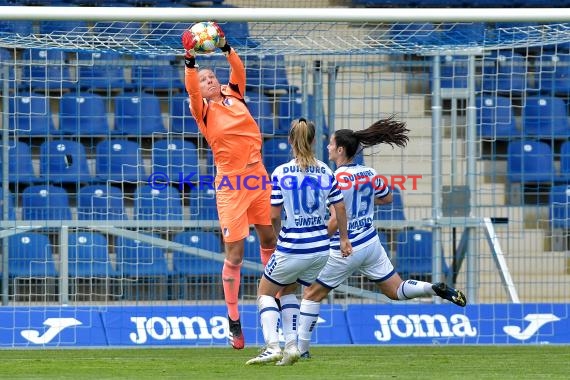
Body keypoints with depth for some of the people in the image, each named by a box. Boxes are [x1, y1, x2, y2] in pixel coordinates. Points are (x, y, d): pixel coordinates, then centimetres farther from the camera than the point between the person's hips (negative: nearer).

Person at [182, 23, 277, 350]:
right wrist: (190, 61, -33)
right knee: (234, 254, -4)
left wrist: (226, 48, -16)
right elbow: (191, 88, -20)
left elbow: (239, 69, -2)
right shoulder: (203, 110, -2)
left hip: (258, 178, 4)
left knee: (270, 240, 14)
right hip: (230, 185, -4)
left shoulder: (234, 96, 9)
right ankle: (234, 322, 3)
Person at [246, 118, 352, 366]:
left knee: (265, 292, 15)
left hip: (291, 249, -4)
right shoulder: (326, 172, 0)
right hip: (321, 249, 4)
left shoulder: (281, 173, -10)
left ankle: (272, 347, -4)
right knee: (288, 290, 25)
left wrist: (277, 234, 13)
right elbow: (340, 209, 5)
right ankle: (292, 346, 11)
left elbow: (274, 215, -8)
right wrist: (344, 239, 20)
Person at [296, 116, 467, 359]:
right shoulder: (369, 173, 2)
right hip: (371, 243, 6)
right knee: (396, 291, 14)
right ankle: (436, 289, -10)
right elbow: (386, 198, 19)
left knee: (312, 294, 7)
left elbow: (336, 220, -23)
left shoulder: (337, 178, -19)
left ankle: (301, 348, 7)